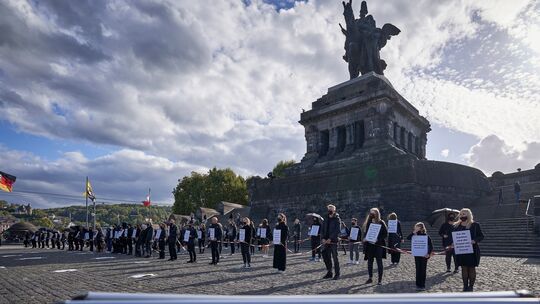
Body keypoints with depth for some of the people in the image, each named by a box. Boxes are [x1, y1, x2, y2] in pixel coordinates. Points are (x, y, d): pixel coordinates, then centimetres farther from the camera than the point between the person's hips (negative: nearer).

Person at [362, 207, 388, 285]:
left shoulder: (381, 223, -5)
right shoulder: (368, 223, 8)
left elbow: (385, 233, -8)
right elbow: (365, 232, 13)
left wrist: (378, 239, -18)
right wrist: (365, 239, -5)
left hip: (378, 245, -4)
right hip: (369, 245, 5)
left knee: (379, 262, 1)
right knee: (369, 261, 8)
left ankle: (380, 279, 10)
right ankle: (370, 278, 19)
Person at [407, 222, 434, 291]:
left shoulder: (426, 236, -8)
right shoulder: (415, 235, 1)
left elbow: (431, 246, -8)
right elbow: (408, 238, -12)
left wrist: (429, 254, -18)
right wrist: (414, 232, -17)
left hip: (424, 255, -3)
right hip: (417, 255, 3)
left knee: (423, 270, 4)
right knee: (418, 270, 7)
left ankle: (422, 286, 13)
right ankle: (418, 285, 16)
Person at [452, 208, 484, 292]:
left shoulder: (475, 225, -4)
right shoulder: (457, 226, 7)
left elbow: (481, 236, -3)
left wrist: (474, 241, -21)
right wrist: (453, 243, -4)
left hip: (472, 250, -3)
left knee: (472, 268, 5)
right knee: (464, 268, 8)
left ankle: (471, 286, 14)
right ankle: (465, 286, 16)